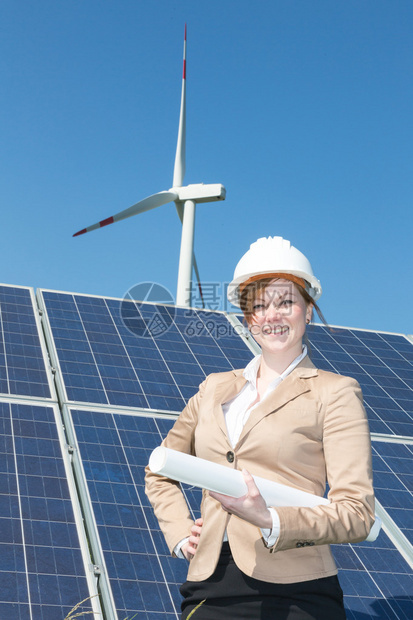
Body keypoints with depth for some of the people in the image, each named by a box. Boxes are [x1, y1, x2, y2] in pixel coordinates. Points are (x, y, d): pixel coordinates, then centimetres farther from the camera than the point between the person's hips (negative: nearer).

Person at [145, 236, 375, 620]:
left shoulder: (335, 393, 1)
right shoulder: (215, 388, 15)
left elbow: (357, 514, -5)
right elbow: (160, 472, 28)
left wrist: (271, 522, -20)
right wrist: (179, 534, 11)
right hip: (211, 588, 4)